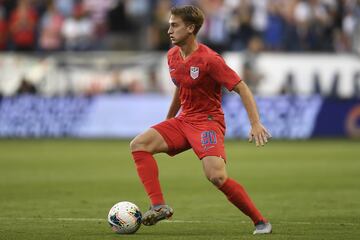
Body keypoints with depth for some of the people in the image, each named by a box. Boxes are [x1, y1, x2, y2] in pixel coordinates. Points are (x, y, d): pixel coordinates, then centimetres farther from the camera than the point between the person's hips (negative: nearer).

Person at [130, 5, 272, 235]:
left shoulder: (209, 59, -18)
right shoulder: (173, 56, 6)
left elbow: (242, 89, -16)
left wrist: (256, 124, -26)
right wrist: (168, 120, 33)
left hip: (208, 121, -8)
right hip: (183, 120, 8)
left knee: (216, 176, -27)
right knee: (139, 144, -10)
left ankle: (260, 222, -11)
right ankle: (159, 206, -17)